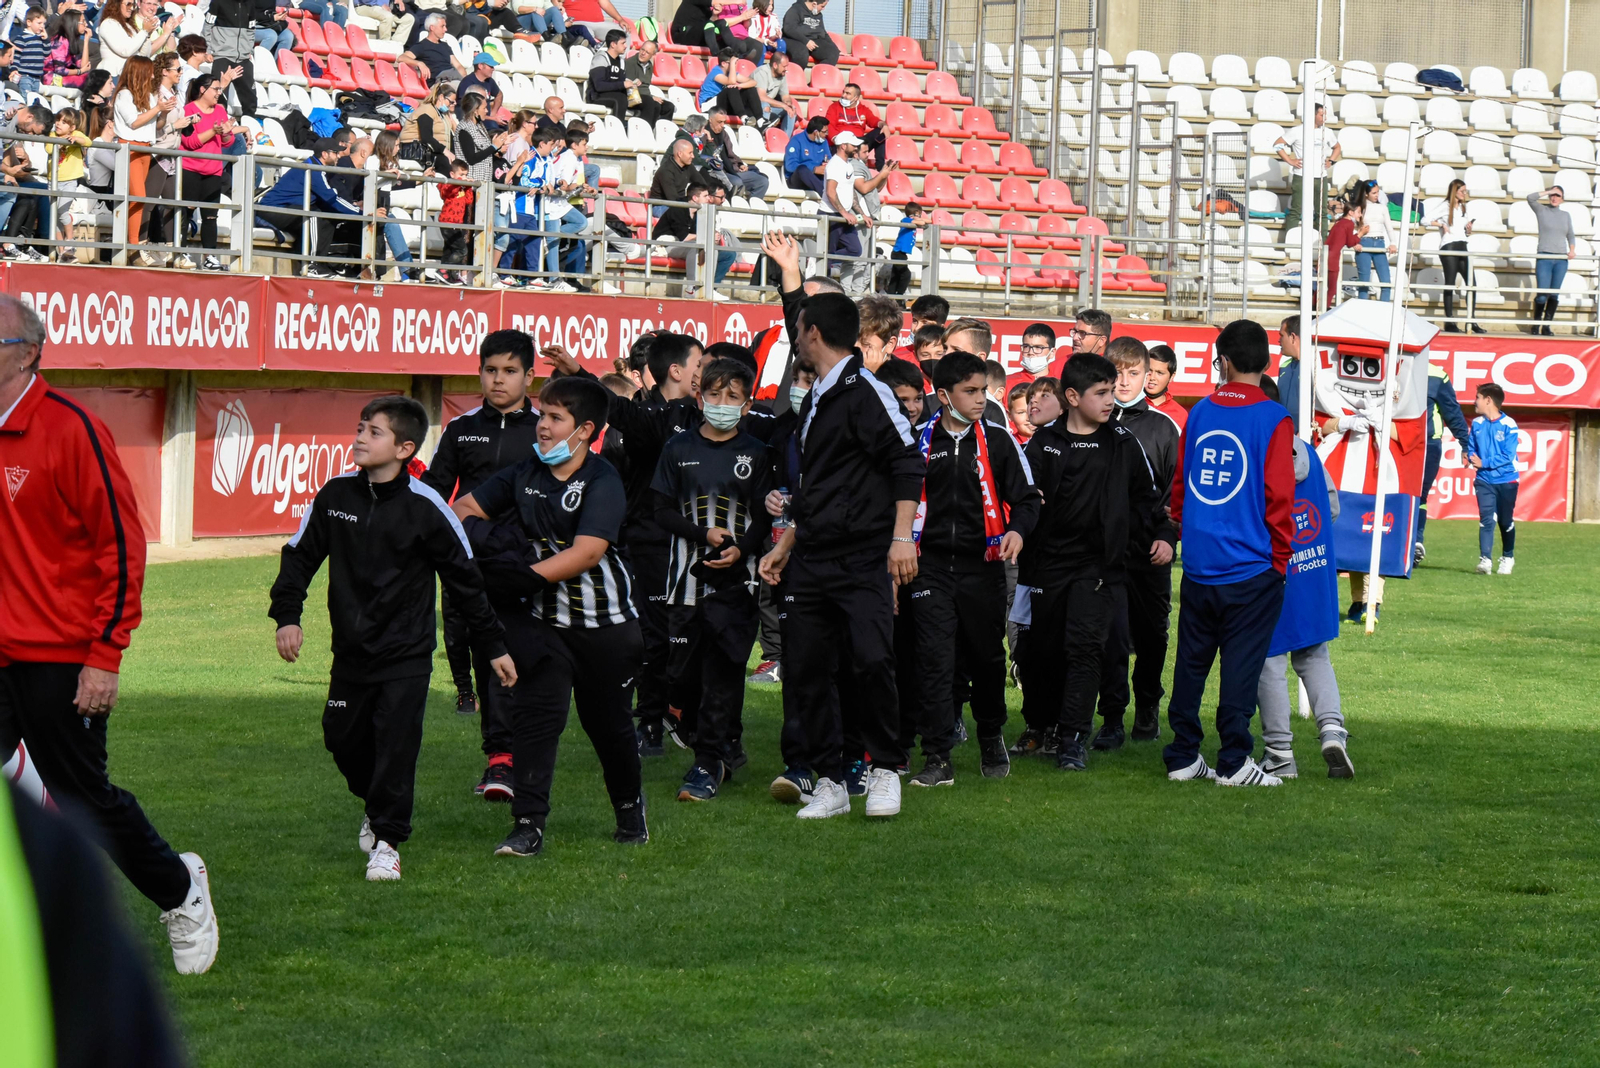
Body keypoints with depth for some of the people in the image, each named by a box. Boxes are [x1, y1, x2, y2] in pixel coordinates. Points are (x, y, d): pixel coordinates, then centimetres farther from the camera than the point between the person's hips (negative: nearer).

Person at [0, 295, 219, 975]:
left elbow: (121, 544, -12)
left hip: (61, 664, -6)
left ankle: (181, 893, 30)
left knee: (86, 801, 5)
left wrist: (104, 657, -14)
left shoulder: (70, 429, -12)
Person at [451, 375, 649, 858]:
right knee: (535, 715, -8)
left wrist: (528, 575, -33)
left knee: (608, 721, 11)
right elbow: (465, 507, 13)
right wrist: (479, 532, -10)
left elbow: (587, 552, -26)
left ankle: (630, 809, 35)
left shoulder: (602, 481, -14)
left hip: (603, 623, -4)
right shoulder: (526, 474, 3)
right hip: (542, 620, 4)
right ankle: (528, 826, -9)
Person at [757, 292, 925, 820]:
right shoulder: (814, 400, 19)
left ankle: (884, 767, -1)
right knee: (805, 668, 3)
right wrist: (785, 545, 28)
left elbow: (907, 463, -13)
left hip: (864, 558, -9)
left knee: (871, 661, -19)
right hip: (812, 560, 9)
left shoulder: (865, 391, -8)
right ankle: (828, 781, 11)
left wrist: (902, 538, -19)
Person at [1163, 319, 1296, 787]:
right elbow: (1279, 497, -10)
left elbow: (1178, 486, 13)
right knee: (1241, 663, -1)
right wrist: (1279, 559, 0)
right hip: (1252, 569, -4)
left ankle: (1183, 757, 15)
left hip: (1198, 568, 4)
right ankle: (1233, 762, 0)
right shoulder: (1273, 420, -8)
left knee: (1191, 661, 11)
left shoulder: (1199, 414, 6)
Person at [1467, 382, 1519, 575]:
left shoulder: (1509, 425, -12)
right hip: (1484, 480, 2)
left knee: (1506, 521, 11)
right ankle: (1484, 559, -17)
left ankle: (1508, 557, 30)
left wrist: (1483, 463, -17)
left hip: (1506, 481, -2)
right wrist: (1471, 458, -15)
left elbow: (1508, 456, -16)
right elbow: (1471, 449, 8)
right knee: (1486, 519, -12)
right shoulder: (1477, 424, 2)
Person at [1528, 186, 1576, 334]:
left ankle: (1546, 326, 9)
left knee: (1555, 294, 2)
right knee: (1542, 294, -9)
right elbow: (1530, 198, -12)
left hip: (1561, 259, 3)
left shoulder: (1565, 216, 14)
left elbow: (1571, 235, 20)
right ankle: (1536, 325, 8)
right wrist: (1548, 192, -7)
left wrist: (1572, 249, 3)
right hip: (1544, 257, -3)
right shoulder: (1542, 211, 4)